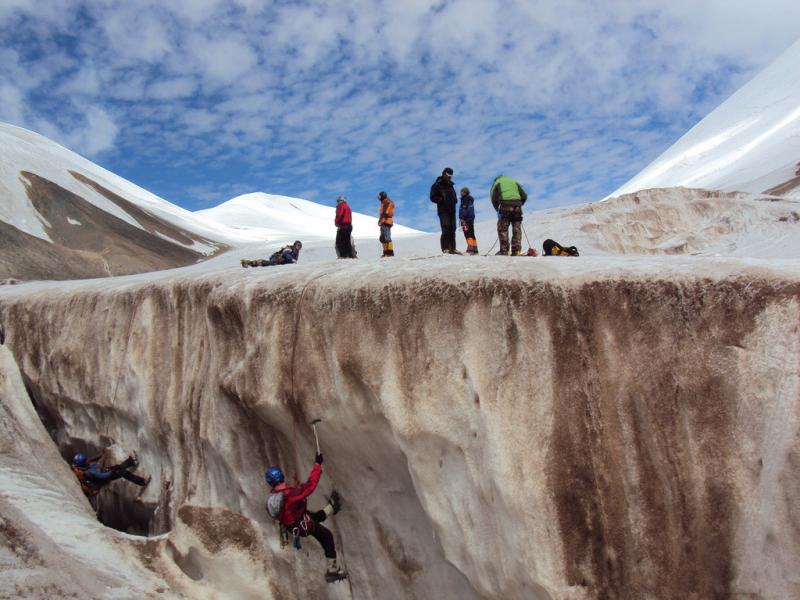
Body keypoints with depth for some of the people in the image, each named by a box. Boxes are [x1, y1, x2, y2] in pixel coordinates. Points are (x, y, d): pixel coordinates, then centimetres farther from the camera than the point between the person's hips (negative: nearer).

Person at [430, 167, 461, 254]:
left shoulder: (450, 185, 21)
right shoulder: (437, 185, -1)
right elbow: (433, 198, -7)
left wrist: (455, 200, 8)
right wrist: (442, 200, -19)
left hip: (452, 210, 7)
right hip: (443, 211, -7)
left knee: (452, 229, 6)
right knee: (446, 228, -18)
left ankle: (452, 248, 9)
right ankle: (445, 248, -17)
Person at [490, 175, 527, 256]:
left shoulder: (497, 183, 18)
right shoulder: (514, 182, 27)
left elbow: (494, 198, 5)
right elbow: (524, 196, 17)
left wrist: (497, 209, 16)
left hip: (505, 206, -3)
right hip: (517, 206, 3)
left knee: (502, 229, 1)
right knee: (517, 229, 7)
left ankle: (504, 250, -9)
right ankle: (516, 251, 2)